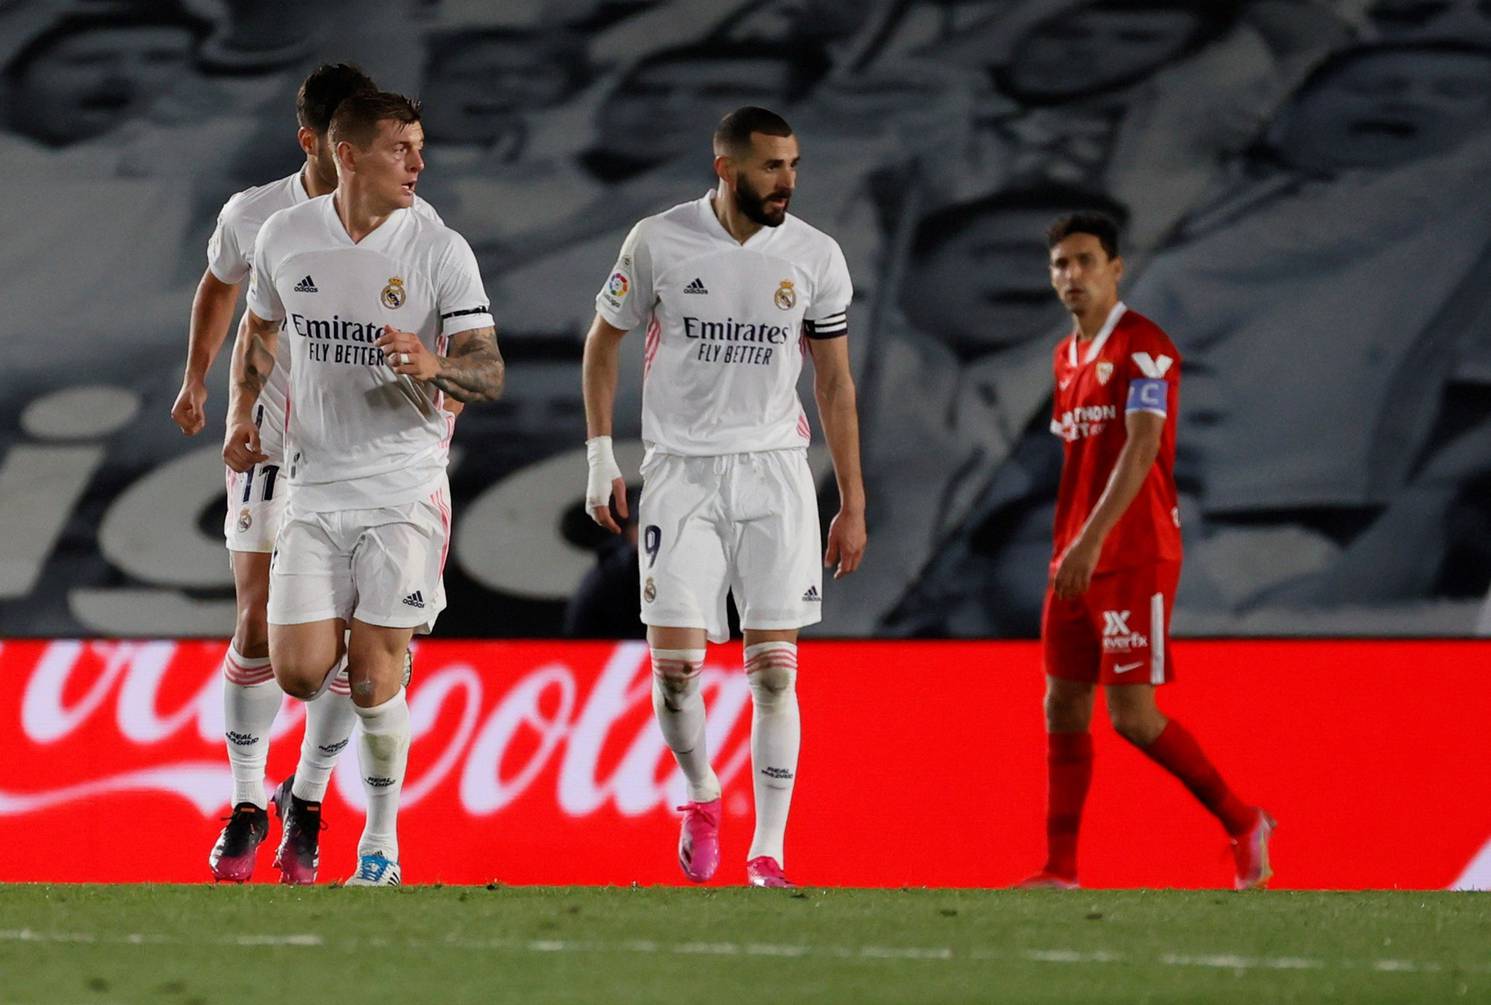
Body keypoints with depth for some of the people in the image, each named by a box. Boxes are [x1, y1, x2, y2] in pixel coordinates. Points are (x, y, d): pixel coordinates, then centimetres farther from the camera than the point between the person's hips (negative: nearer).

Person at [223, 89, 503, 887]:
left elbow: (489, 371, -8)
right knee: (299, 672, -6)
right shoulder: (284, 237, 1)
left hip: (404, 488, -2)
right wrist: (241, 412, 6)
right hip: (314, 486, 2)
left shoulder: (441, 250, -7)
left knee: (372, 682, -6)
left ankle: (381, 849, 12)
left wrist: (436, 367, -30)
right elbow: (259, 329, 20)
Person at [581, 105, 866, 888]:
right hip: (681, 470, -1)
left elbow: (835, 383, 7)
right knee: (674, 662, -8)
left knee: (774, 669, -4)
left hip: (774, 471, 1)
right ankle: (702, 797, 21)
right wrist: (600, 457, 4)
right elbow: (603, 341, 9)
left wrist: (852, 504, 7)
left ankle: (768, 857, 1)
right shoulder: (659, 242, -5)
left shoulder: (815, 257, 0)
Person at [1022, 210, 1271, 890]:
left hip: (1136, 559, -8)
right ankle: (1060, 870, 6)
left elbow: (1141, 447, -21)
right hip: (1076, 560, 8)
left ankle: (1243, 824, 6)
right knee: (1063, 708, 4)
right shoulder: (1067, 357, 16)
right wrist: (1068, 548, 18)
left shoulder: (1144, 347, -11)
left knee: (1132, 714, -10)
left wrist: (1094, 538, -29)